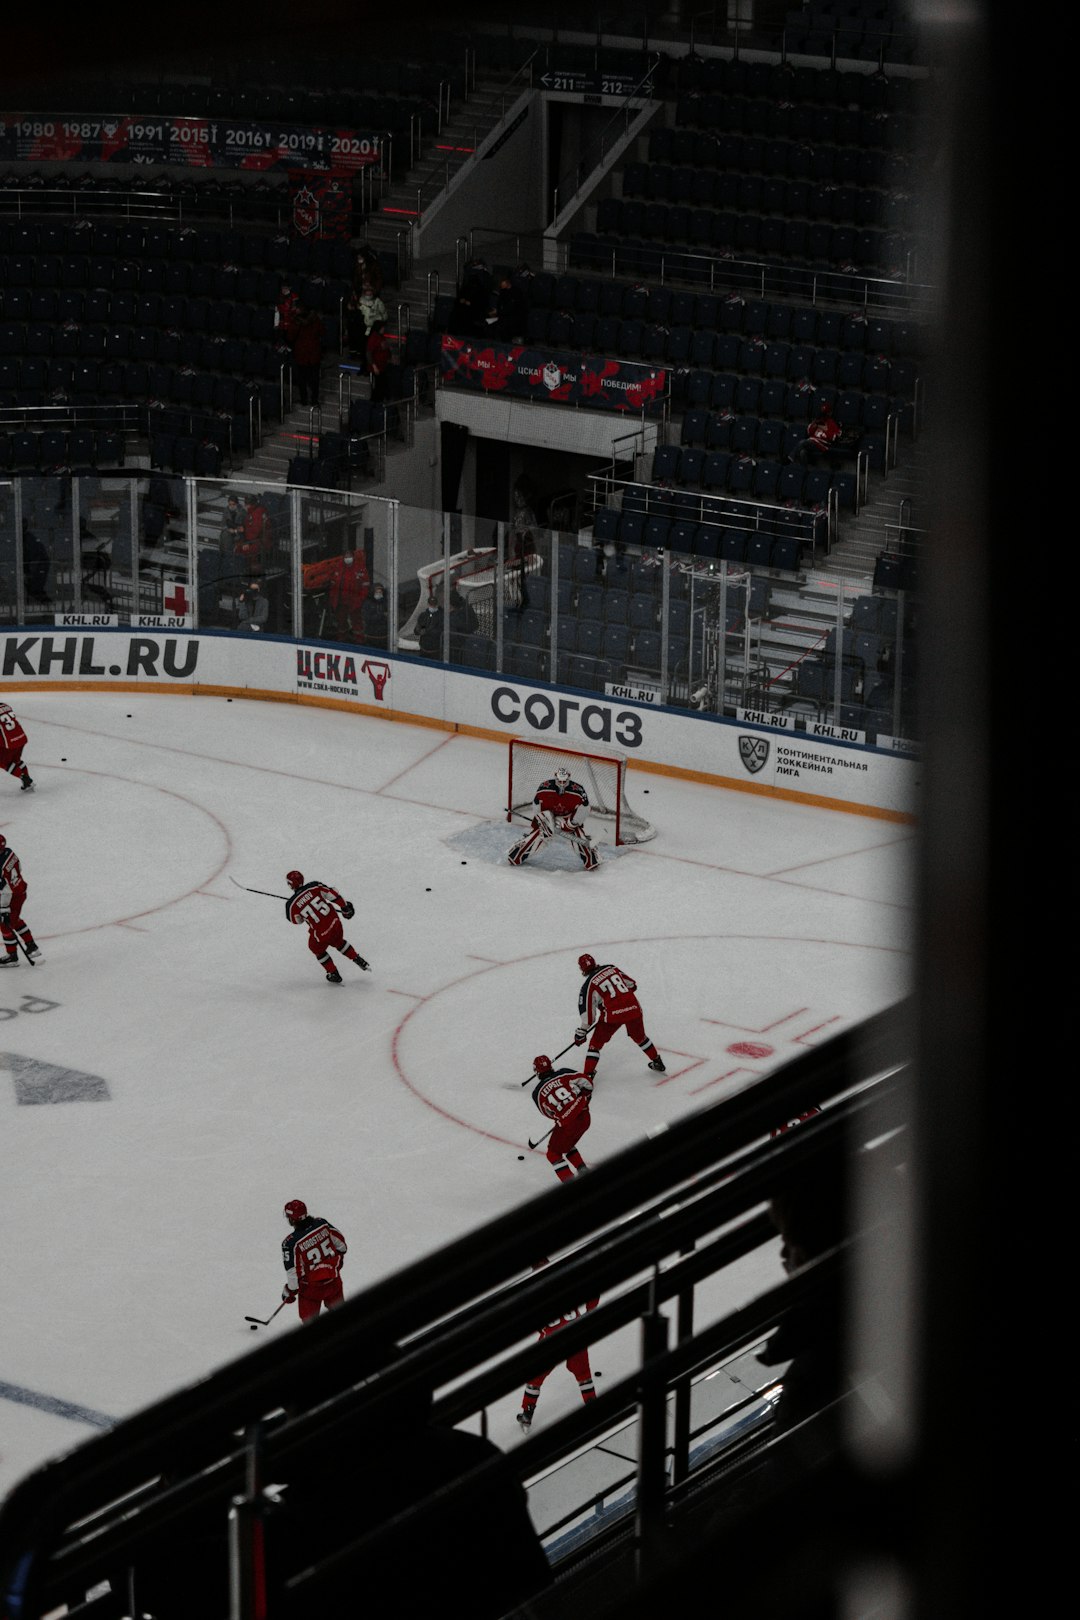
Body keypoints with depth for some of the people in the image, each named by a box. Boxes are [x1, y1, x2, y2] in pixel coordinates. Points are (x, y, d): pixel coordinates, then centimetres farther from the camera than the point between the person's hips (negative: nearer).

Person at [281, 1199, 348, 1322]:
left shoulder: (290, 1243, -24)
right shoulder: (321, 1223, -11)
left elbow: (293, 1272, -17)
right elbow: (341, 1245, 4)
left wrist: (289, 1292, -1)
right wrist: (338, 1259, 25)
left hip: (311, 1288, -5)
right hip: (333, 1280, 5)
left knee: (308, 1317, 15)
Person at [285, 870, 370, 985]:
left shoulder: (291, 904, -14)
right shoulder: (314, 887, -9)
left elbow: (296, 920, 4)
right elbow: (333, 894, -7)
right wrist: (345, 907, 7)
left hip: (321, 932, -3)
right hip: (335, 921, 3)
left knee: (317, 949, 29)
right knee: (338, 942, 36)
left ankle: (334, 974, 37)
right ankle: (358, 960, 41)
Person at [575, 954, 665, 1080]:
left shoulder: (588, 984, -1)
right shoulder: (611, 968, 13)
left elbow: (587, 1009, -1)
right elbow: (631, 984, 22)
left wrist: (581, 1031, 7)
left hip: (613, 1013, -5)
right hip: (633, 1008, 5)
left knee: (596, 1043, 11)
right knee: (639, 1036, 30)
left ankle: (588, 1075, 3)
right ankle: (658, 1064, 40)